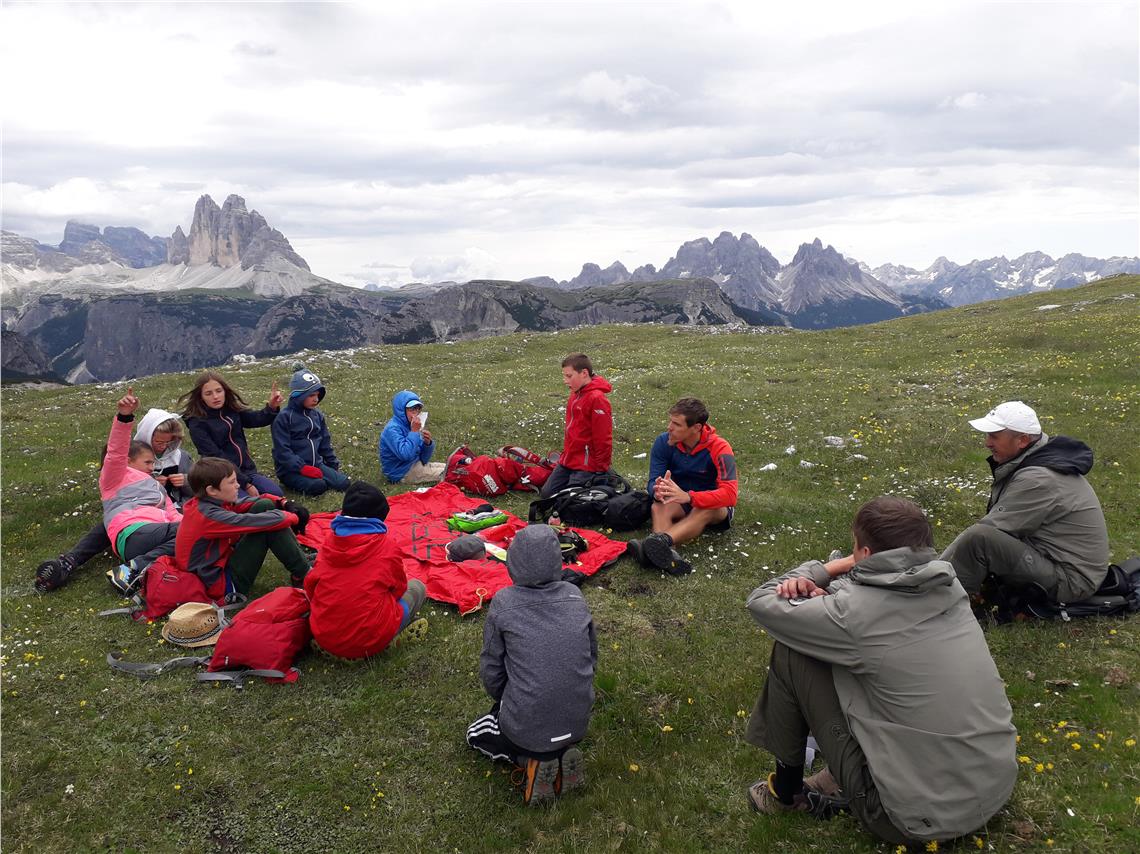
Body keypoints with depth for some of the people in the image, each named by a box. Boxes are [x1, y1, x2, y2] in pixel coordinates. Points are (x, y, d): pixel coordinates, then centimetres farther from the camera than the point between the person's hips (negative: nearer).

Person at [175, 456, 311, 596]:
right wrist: (293, 517, -14)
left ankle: (301, 558, 1)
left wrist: (284, 503, -8)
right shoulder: (208, 516, -28)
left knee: (265, 505, -1)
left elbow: (243, 503, 6)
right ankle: (302, 575, -6)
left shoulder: (206, 502, -2)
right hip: (222, 584, -9)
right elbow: (257, 522, -29)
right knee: (268, 526, -20)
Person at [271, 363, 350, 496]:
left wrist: (334, 466, 12)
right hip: (291, 469, -6)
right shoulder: (284, 417, -10)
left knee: (343, 483, -15)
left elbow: (325, 443, 19)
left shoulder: (318, 415, 11)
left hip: (316, 464, 6)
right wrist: (302, 468, -25)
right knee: (318, 486, -32)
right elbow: (282, 450, -16)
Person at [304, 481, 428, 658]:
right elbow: (399, 589, 5)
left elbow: (310, 586, 7)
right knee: (417, 587, 17)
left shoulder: (329, 543, 0)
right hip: (370, 644, -3)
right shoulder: (387, 549, -8)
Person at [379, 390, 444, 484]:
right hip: (402, 473, -9)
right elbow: (405, 454, -33)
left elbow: (423, 459, 7)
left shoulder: (409, 425, 6)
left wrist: (427, 443, -13)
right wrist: (414, 432, -26)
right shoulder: (392, 429, -19)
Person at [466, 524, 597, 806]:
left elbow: (492, 670, -5)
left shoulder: (504, 603, -16)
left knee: (476, 734, 29)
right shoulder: (575, 597, -6)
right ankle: (562, 754, 10)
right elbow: (591, 657, 6)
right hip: (577, 725, 4)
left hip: (527, 728, -4)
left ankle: (530, 759, 3)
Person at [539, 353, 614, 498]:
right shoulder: (575, 395, 7)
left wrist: (600, 469, -14)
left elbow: (603, 439, -20)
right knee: (547, 493, 10)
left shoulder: (597, 399, -21)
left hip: (587, 464, -9)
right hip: (569, 461, 9)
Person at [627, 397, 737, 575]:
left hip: (715, 509, -3)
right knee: (658, 507, -31)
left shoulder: (719, 448, -23)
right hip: (679, 503, 3)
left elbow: (730, 494, -34)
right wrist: (658, 491, -41)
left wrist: (688, 497, -48)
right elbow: (653, 481, -14)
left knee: (705, 510, -38)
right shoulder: (664, 442, -12)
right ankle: (668, 553, -61)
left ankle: (662, 540, -62)